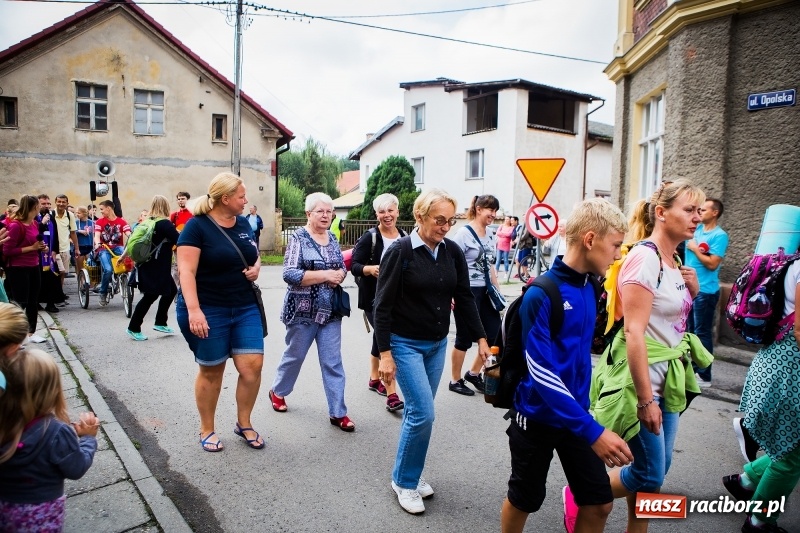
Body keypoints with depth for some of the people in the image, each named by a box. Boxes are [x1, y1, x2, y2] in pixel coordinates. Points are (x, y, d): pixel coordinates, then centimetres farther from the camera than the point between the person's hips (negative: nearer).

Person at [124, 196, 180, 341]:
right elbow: (180, 241, -19)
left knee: (171, 291, 16)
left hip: (148, 265, 9)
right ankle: (133, 328, 6)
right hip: (156, 267, -9)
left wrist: (123, 256, 25)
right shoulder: (165, 224, -15)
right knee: (150, 296, -2)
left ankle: (160, 323, 20)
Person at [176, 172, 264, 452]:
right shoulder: (197, 226, -11)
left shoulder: (243, 223, 8)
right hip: (208, 310, -5)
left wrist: (256, 268, -1)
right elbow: (186, 271, -17)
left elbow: (253, 256, 22)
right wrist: (194, 310, -27)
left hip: (245, 308, 5)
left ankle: (244, 423, 20)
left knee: (253, 365, -2)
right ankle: (207, 430, 27)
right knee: (211, 370, 7)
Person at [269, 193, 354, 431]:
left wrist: (338, 275, -9)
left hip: (330, 311, 4)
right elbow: (290, 274, -18)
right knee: (294, 355, 14)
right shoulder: (298, 238, -9)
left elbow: (342, 267, 15)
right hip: (303, 310, -4)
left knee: (333, 362, 4)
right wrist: (325, 275, -21)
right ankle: (278, 391, 41)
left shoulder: (332, 239, 8)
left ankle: (338, 412, 11)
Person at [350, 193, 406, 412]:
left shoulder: (405, 238, 5)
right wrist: (370, 268, -31)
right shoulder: (369, 237, -10)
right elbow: (355, 266, -13)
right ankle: (392, 395, -8)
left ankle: (374, 379, 38)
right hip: (374, 298, -5)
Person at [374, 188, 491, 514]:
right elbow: (383, 306, -14)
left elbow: (464, 298, 6)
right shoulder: (400, 252, -15)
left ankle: (410, 474, 33)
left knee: (417, 412, 14)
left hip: (437, 344, 5)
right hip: (405, 344, -5)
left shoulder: (453, 252, 0)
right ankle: (403, 481, 16)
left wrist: (480, 338, 0)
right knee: (423, 413, -6)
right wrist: (385, 353, -16)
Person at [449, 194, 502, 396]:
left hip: (484, 292, 8)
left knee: (494, 334, 9)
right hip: (467, 292, -8)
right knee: (465, 338, 3)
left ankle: (473, 373, 28)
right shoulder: (464, 233, -12)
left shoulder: (490, 235, 11)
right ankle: (455, 381, 21)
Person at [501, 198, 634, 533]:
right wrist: (593, 431, -28)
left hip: (576, 414, 6)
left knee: (599, 503, 9)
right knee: (524, 501, 14)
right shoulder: (541, 294, -23)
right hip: (538, 416, -6)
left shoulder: (589, 288, -1)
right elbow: (541, 373, -26)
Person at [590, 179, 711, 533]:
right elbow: (634, 332, -23)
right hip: (640, 374, -8)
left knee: (657, 469, 15)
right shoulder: (644, 259, -18)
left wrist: (691, 292, 1)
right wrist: (645, 400, -23)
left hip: (667, 374, 9)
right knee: (649, 474, 0)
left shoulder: (675, 261, 9)